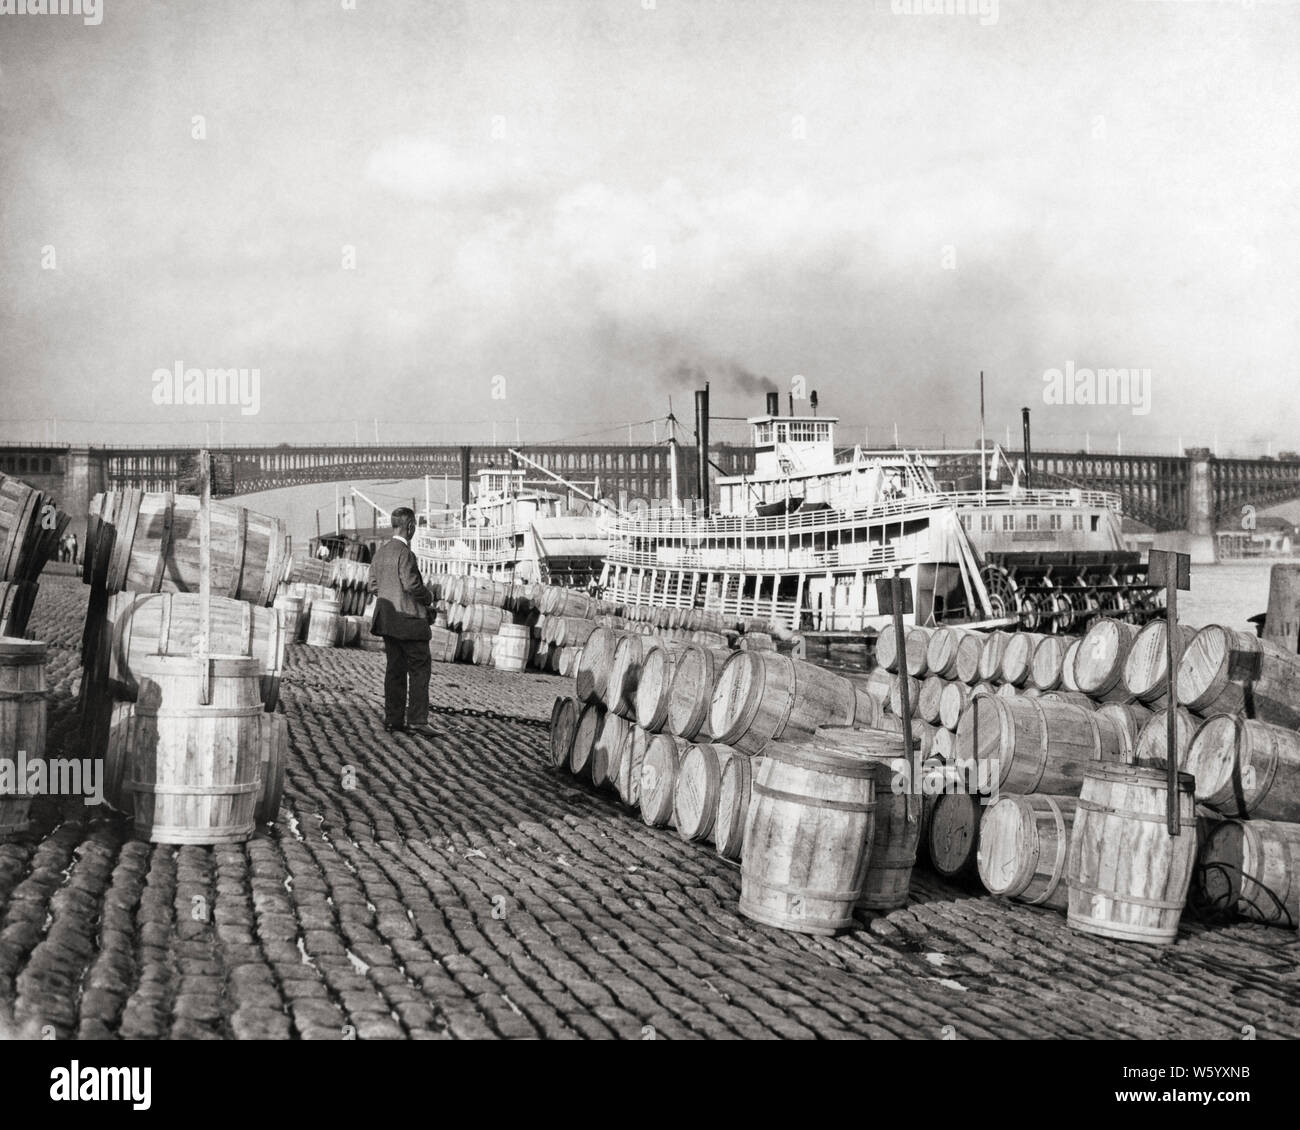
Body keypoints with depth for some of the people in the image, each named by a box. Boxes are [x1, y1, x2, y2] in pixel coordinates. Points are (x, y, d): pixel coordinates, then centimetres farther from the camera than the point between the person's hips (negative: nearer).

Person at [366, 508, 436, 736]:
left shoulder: (380, 551, 10)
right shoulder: (404, 552, -17)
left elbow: (372, 586, 12)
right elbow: (411, 585, -22)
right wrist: (428, 597, -4)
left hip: (388, 619, 8)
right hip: (408, 619, -8)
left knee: (395, 668, 11)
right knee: (419, 668, -2)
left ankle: (393, 719, 12)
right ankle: (417, 720, -6)